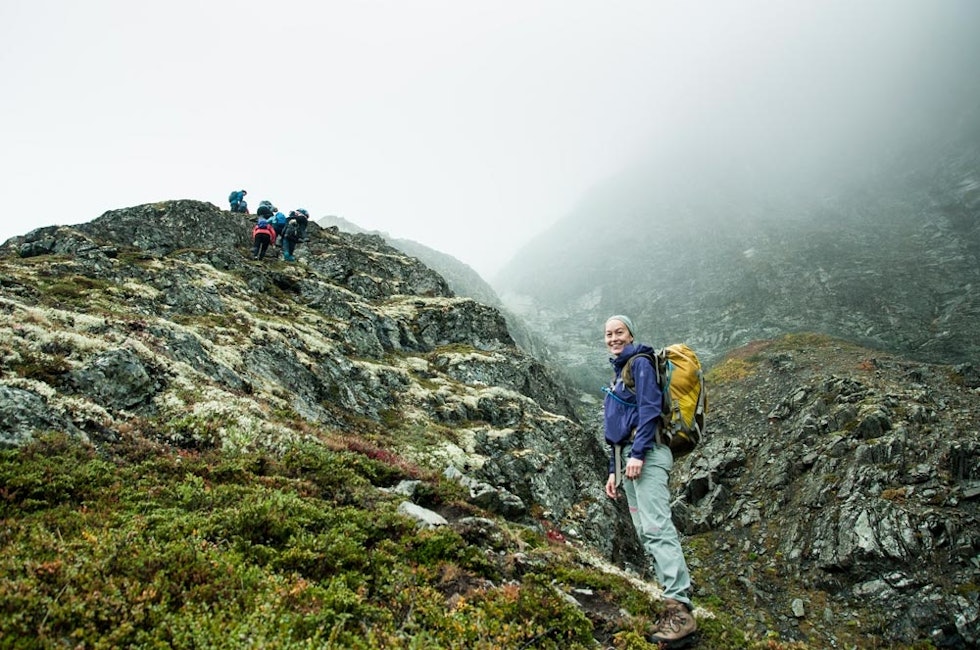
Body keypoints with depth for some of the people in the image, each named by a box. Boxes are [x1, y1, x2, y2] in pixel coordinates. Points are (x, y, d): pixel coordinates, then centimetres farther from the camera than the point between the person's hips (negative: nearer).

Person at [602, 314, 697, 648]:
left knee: (656, 526, -19)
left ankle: (680, 610, -24)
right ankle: (674, 598, 4)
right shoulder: (619, 372, 26)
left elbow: (649, 408, -14)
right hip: (627, 456, 10)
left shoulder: (639, 363, 0)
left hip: (646, 453, -10)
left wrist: (638, 453, -23)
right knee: (645, 532, 4)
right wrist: (613, 470, 21)